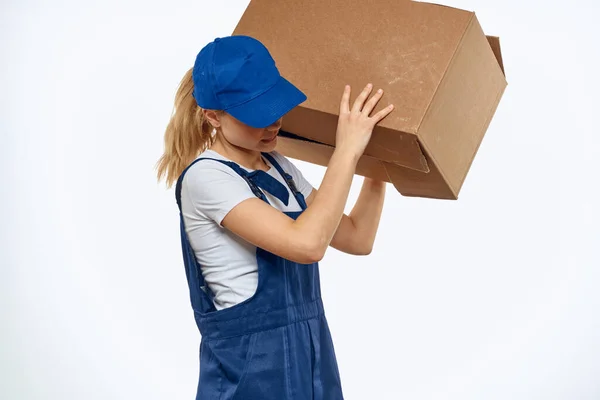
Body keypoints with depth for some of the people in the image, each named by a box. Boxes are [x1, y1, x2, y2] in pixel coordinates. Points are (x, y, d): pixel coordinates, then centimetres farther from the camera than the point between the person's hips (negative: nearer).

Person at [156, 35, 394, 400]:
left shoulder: (277, 166, 7)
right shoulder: (206, 177, -16)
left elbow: (357, 239, 9)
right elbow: (306, 243, -28)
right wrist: (346, 150, -23)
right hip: (250, 363, -7)